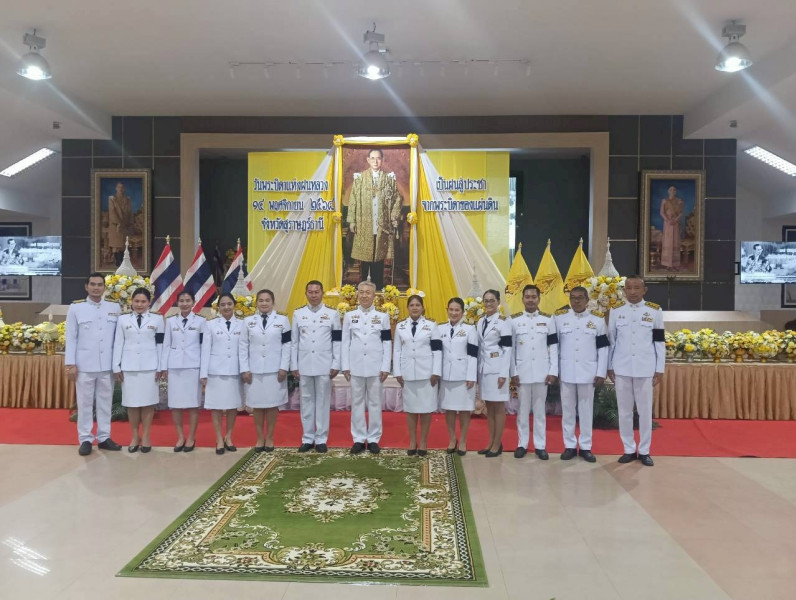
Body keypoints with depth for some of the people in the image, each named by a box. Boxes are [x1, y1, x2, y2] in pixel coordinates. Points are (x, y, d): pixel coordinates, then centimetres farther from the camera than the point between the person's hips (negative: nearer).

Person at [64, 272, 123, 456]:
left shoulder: (114, 308, 6)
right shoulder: (76, 308, 2)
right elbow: (71, 338, 1)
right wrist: (70, 364, -4)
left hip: (107, 365, 2)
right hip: (84, 365, -2)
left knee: (105, 403, 9)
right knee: (85, 404, 6)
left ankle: (104, 438, 19)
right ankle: (85, 439, 15)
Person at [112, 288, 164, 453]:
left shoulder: (157, 319, 5)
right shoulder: (123, 319, 8)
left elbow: (160, 345, 4)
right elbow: (118, 344, 7)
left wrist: (160, 367, 0)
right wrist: (117, 367, 1)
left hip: (149, 366, -1)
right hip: (129, 366, 1)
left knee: (148, 402, 3)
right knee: (131, 403, 5)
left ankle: (146, 437, 12)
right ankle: (135, 437, 15)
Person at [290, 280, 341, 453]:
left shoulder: (332, 314, 2)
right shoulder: (298, 314, 6)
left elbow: (337, 341, 1)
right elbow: (294, 341, 6)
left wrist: (336, 365, -4)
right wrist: (294, 366, 2)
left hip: (324, 366, -2)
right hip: (304, 366, 2)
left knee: (323, 402, 4)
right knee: (306, 402, 8)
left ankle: (321, 439, 13)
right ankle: (307, 438, 17)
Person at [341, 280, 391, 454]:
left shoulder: (382, 316, 4)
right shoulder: (349, 316, 6)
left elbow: (387, 343, 2)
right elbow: (345, 342, 5)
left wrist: (386, 367, -5)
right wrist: (345, 366, -1)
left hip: (375, 366, -1)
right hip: (356, 366, 1)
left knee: (374, 402, 5)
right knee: (357, 402, 6)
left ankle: (373, 439, 14)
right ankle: (359, 439, 14)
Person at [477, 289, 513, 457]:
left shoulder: (503, 322, -7)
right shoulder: (480, 322, 12)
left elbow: (507, 349, -11)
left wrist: (504, 374, -16)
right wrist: (476, 371, 11)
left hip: (497, 369, -6)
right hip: (484, 369, 6)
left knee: (498, 407, 1)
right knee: (489, 407, 10)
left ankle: (497, 445, 7)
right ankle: (491, 443, 18)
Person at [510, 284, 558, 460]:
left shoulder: (548, 319, 4)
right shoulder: (514, 320, 3)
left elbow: (553, 347, 2)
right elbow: (510, 348, 2)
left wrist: (553, 371, -4)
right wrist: (513, 372, -3)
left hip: (542, 372, 0)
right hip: (522, 372, 0)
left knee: (540, 410, 7)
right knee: (523, 410, 7)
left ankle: (540, 446, 14)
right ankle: (522, 444, 16)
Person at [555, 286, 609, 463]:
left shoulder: (598, 319, 2)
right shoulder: (560, 317, 3)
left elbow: (603, 348, 1)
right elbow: (554, 345, 5)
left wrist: (601, 373, -3)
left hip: (588, 372, -1)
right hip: (566, 371, 1)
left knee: (586, 410, 6)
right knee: (567, 409, 7)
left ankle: (585, 447, 16)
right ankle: (569, 446, 17)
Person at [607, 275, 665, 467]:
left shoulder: (655, 311, 1)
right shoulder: (616, 311, 4)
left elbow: (660, 342, 2)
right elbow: (610, 340, 8)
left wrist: (659, 369, 0)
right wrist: (609, 366, 6)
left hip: (645, 369, -1)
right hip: (622, 369, 1)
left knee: (645, 411, 6)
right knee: (624, 411, 7)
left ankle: (644, 451, 19)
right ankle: (629, 449, 19)